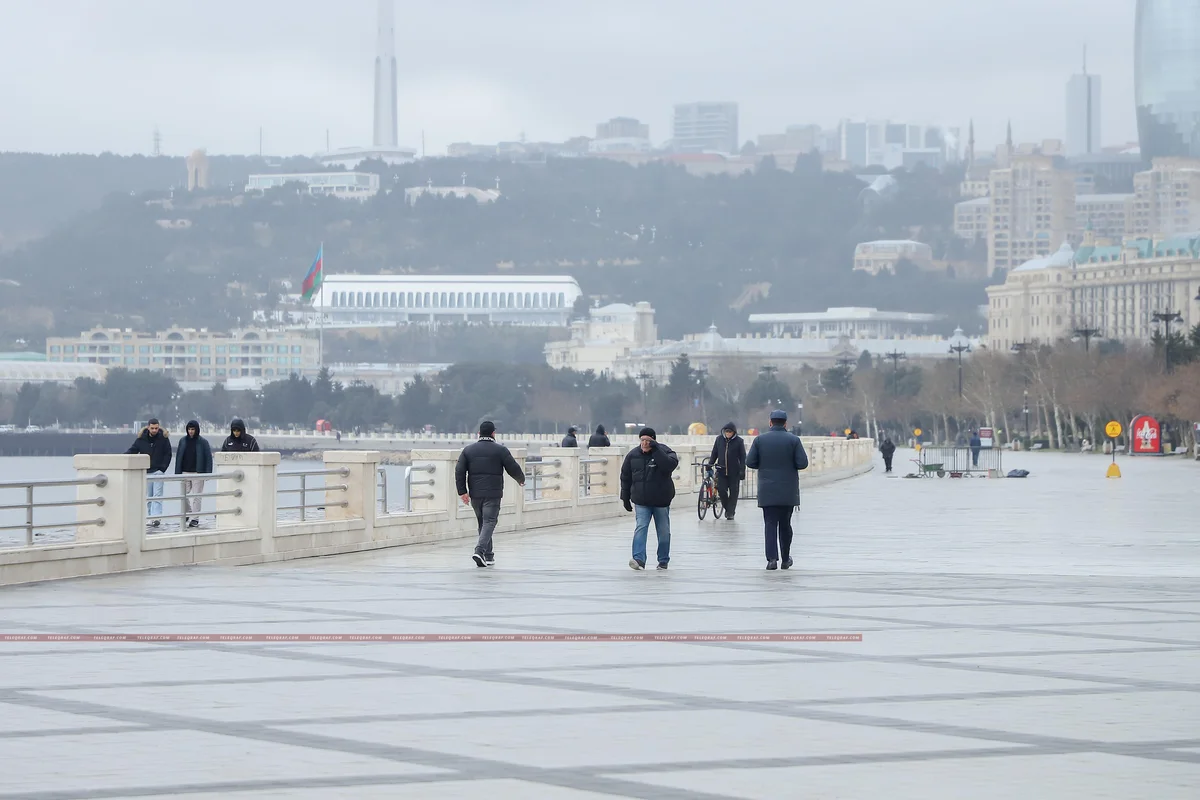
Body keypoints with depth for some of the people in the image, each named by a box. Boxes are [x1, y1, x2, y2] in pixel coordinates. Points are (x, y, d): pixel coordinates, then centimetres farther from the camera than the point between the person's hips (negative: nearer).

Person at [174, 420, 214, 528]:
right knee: (184, 496, 6)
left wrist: (208, 473, -10)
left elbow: (208, 458, -3)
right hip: (185, 473, 3)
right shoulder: (183, 441, 7)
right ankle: (187, 515, 22)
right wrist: (177, 473, 4)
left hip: (198, 473, -3)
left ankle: (195, 519, 2)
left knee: (196, 497, -2)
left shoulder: (203, 442, -2)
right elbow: (178, 457, 9)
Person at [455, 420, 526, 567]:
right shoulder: (500, 450, -3)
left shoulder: (468, 450, 7)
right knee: (489, 522, -6)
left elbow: (459, 471, 2)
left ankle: (488, 556, 19)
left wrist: (462, 491, 2)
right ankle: (480, 551, -26)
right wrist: (521, 480, 20)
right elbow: (513, 468, -1)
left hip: (475, 494, 4)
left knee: (482, 523, 16)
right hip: (493, 494, -4)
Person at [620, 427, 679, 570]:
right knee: (640, 528, -14)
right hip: (641, 501, 1)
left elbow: (670, 465, -27)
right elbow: (625, 477, 10)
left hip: (661, 500, -1)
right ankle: (639, 559, -22)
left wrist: (656, 450, -28)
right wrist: (625, 498, 10)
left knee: (664, 531, 8)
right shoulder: (632, 455, 2)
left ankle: (663, 561, 21)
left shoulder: (664, 451, -6)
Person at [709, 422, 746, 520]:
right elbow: (714, 454, 14)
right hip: (721, 470, 2)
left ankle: (730, 512, 10)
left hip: (734, 472, -2)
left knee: (733, 492, 1)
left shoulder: (739, 441, -3)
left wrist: (742, 471, -7)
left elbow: (742, 457, -1)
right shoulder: (719, 439, 5)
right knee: (721, 490, -6)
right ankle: (727, 508, 18)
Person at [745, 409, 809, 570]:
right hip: (788, 491, 0)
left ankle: (772, 558, -12)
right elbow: (802, 463, -8)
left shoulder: (760, 440, -2)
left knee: (770, 524, 0)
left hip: (767, 491, 0)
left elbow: (750, 462, -3)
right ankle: (785, 559, 20)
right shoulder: (794, 440, -4)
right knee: (785, 524, 13)